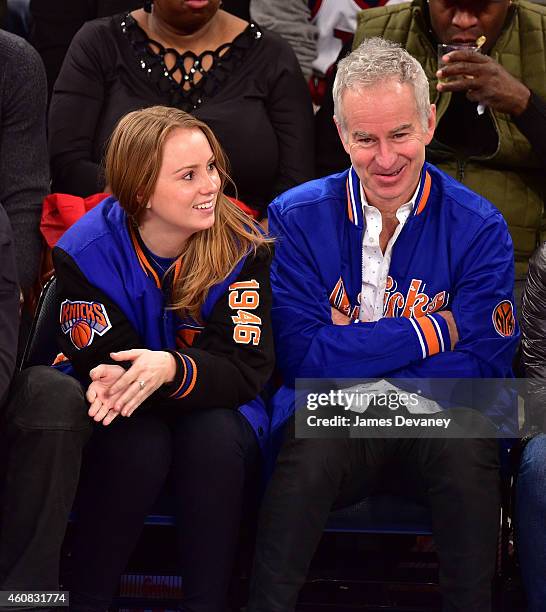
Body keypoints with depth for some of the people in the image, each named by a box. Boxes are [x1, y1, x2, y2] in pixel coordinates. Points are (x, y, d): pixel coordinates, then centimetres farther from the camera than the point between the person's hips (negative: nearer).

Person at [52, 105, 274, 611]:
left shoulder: (242, 247, -14)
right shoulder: (86, 251, -14)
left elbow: (246, 368, -19)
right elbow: (99, 362, -14)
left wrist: (171, 369, -40)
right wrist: (112, 380, -41)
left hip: (213, 409, 1)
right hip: (128, 416, 0)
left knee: (213, 435, -33)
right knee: (136, 443, -34)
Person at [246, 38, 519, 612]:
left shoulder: (478, 228, -1)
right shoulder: (296, 218, 0)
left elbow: (484, 368, -9)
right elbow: (300, 357, -9)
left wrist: (351, 362, -15)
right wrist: (428, 332, -11)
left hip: (435, 423, 0)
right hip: (334, 423, 0)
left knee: (465, 436, -33)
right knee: (316, 435, -33)